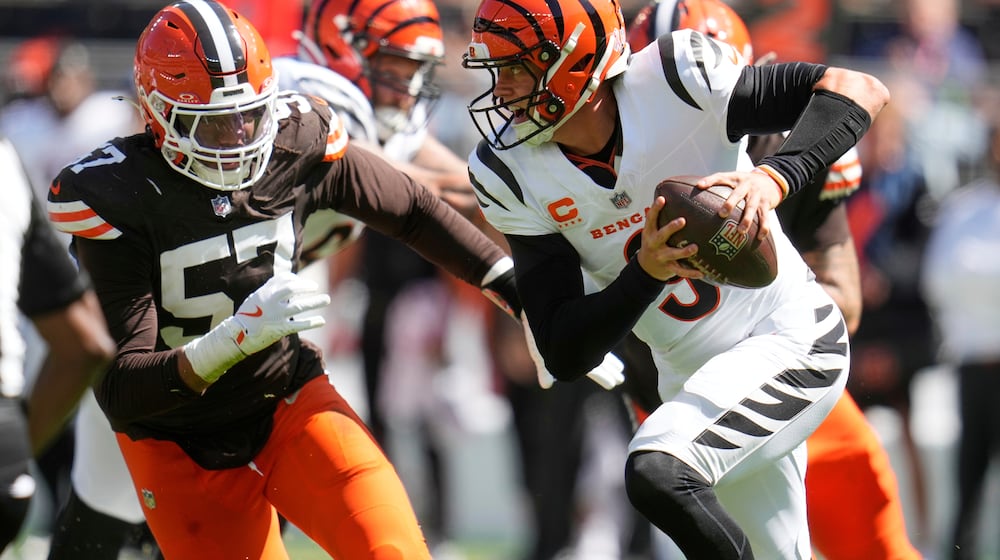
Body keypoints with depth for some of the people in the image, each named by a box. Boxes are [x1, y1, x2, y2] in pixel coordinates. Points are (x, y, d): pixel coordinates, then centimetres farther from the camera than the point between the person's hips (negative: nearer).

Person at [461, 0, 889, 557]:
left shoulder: (673, 81, -21)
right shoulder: (510, 173, -9)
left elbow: (860, 91, -24)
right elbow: (566, 357, -12)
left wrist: (775, 177, -41)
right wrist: (646, 272, -30)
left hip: (791, 343, -6)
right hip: (694, 382, 6)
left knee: (657, 471, -29)